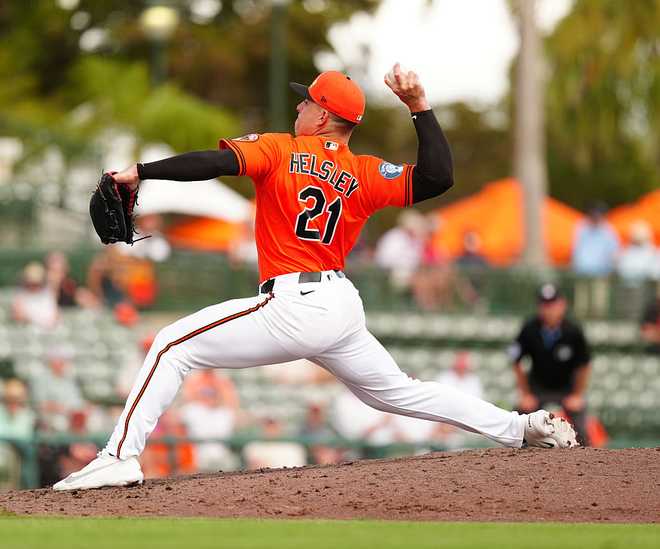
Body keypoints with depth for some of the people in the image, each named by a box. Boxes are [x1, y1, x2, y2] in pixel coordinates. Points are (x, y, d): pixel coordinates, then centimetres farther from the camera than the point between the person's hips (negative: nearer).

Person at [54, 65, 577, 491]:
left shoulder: (278, 150, 0)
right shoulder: (364, 174, 8)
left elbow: (214, 162, -15)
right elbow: (438, 177, 0)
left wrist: (140, 172, -11)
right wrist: (420, 107, 5)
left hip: (293, 306, -6)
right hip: (345, 307, 6)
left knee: (173, 347, -2)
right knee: (397, 391, 24)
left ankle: (121, 457, -17)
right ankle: (520, 426, 18)